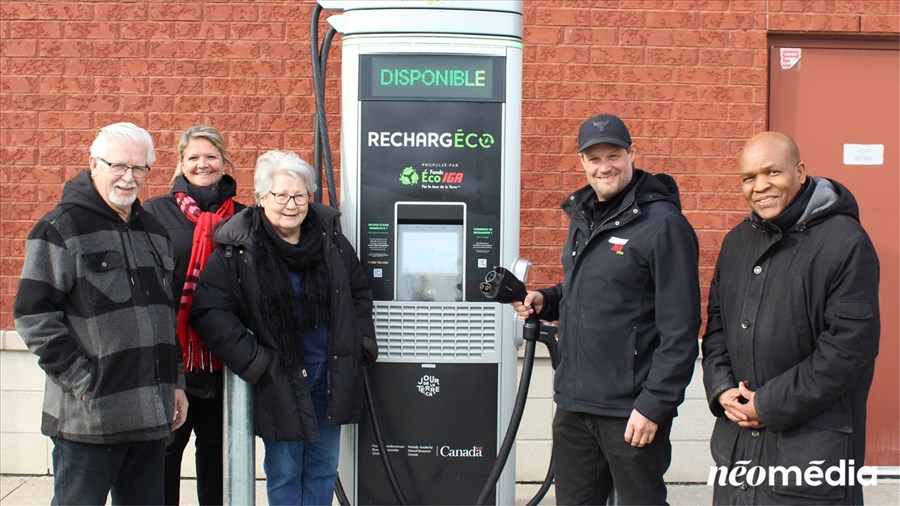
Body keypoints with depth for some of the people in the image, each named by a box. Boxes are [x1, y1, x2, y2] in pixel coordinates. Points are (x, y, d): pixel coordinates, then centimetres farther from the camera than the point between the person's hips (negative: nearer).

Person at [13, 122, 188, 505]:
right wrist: (83, 381, -15)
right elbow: (33, 315, -12)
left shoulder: (154, 231, 15)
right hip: (89, 417, -6)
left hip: (152, 415, 6)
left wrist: (175, 383, 14)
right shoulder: (61, 229, -6)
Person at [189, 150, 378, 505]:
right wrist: (253, 363, -17)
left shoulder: (331, 239, 2)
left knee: (323, 469, 14)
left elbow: (360, 292, 16)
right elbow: (208, 312, -14)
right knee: (284, 474, 5)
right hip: (279, 380, -4)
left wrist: (363, 342, 6)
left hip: (332, 375, 4)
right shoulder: (238, 250, -11)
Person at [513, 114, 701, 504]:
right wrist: (546, 301, 5)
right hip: (573, 402, 7)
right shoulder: (583, 217, 12)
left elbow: (680, 329, -16)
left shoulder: (663, 223, -13)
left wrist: (654, 404, -18)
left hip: (631, 410, -7)